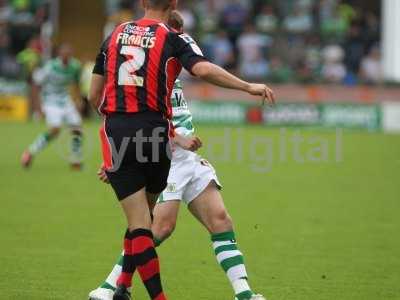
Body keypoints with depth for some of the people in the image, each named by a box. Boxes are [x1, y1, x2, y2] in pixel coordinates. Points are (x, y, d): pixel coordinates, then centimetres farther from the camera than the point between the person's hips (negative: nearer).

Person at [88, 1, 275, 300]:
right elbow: (204, 70, -19)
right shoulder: (174, 39, 1)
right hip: (154, 130, -2)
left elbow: (94, 96, 15)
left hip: (116, 131, 2)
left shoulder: (115, 35, 13)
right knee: (143, 217, 19)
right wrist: (248, 87, -13)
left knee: (138, 222, 1)